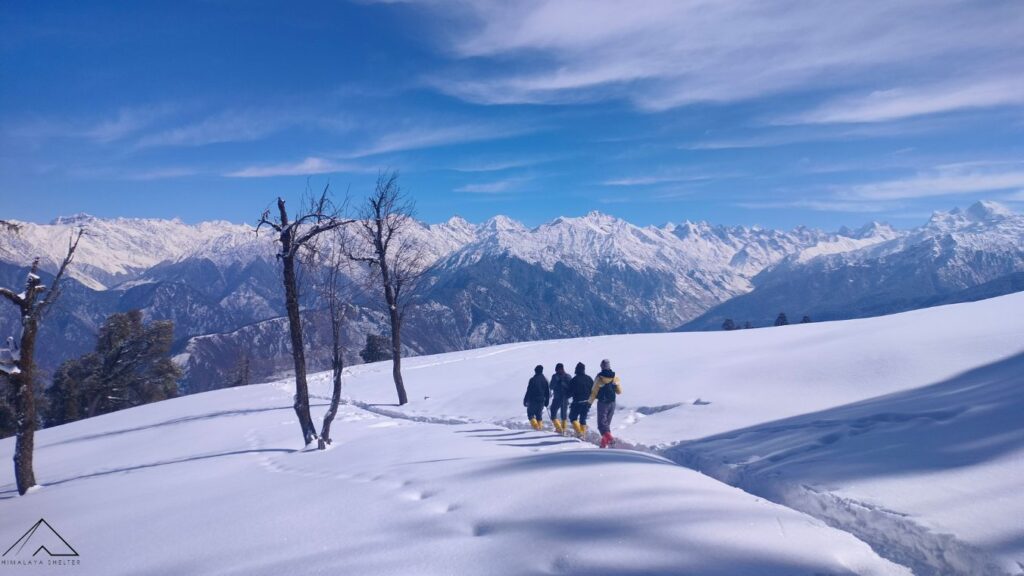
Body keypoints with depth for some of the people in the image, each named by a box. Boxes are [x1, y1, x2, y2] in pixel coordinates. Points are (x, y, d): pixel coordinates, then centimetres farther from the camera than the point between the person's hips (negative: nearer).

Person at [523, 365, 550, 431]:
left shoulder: (533, 380, -12)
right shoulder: (545, 380, 4)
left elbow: (529, 391, -11)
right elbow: (547, 392, 10)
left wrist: (525, 400, -4)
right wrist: (546, 401, 17)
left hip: (533, 400, -4)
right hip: (541, 401, 5)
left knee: (530, 413, 8)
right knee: (539, 414, 17)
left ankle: (535, 425, -11)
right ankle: (540, 426, 11)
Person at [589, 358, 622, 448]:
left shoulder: (599, 377, -11)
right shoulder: (615, 377, 0)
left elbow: (594, 391, -9)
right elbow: (619, 391, 6)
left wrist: (590, 400, 9)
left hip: (602, 403, -4)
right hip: (612, 403, 4)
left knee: (602, 423, -1)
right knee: (607, 422, 16)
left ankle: (609, 437, -25)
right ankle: (604, 442, 15)